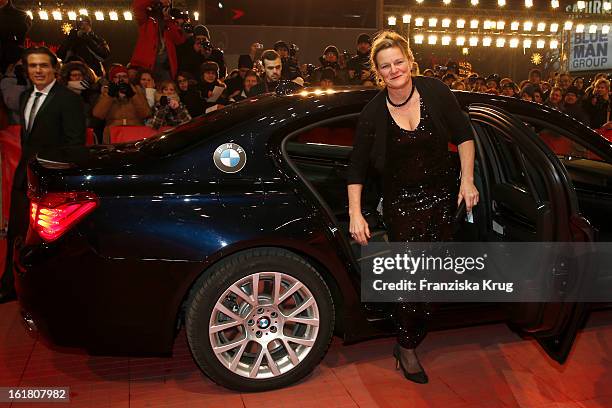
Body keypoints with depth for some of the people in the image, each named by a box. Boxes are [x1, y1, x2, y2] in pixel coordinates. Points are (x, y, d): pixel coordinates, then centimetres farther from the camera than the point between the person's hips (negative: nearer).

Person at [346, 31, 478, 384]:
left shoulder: (435, 92, -4)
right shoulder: (373, 113, -8)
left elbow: (464, 135, 5)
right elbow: (357, 168, -4)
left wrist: (467, 180, -2)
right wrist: (355, 213, -9)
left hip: (442, 193, 3)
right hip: (401, 200, -2)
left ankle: (410, 342, 23)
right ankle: (407, 347, 14)